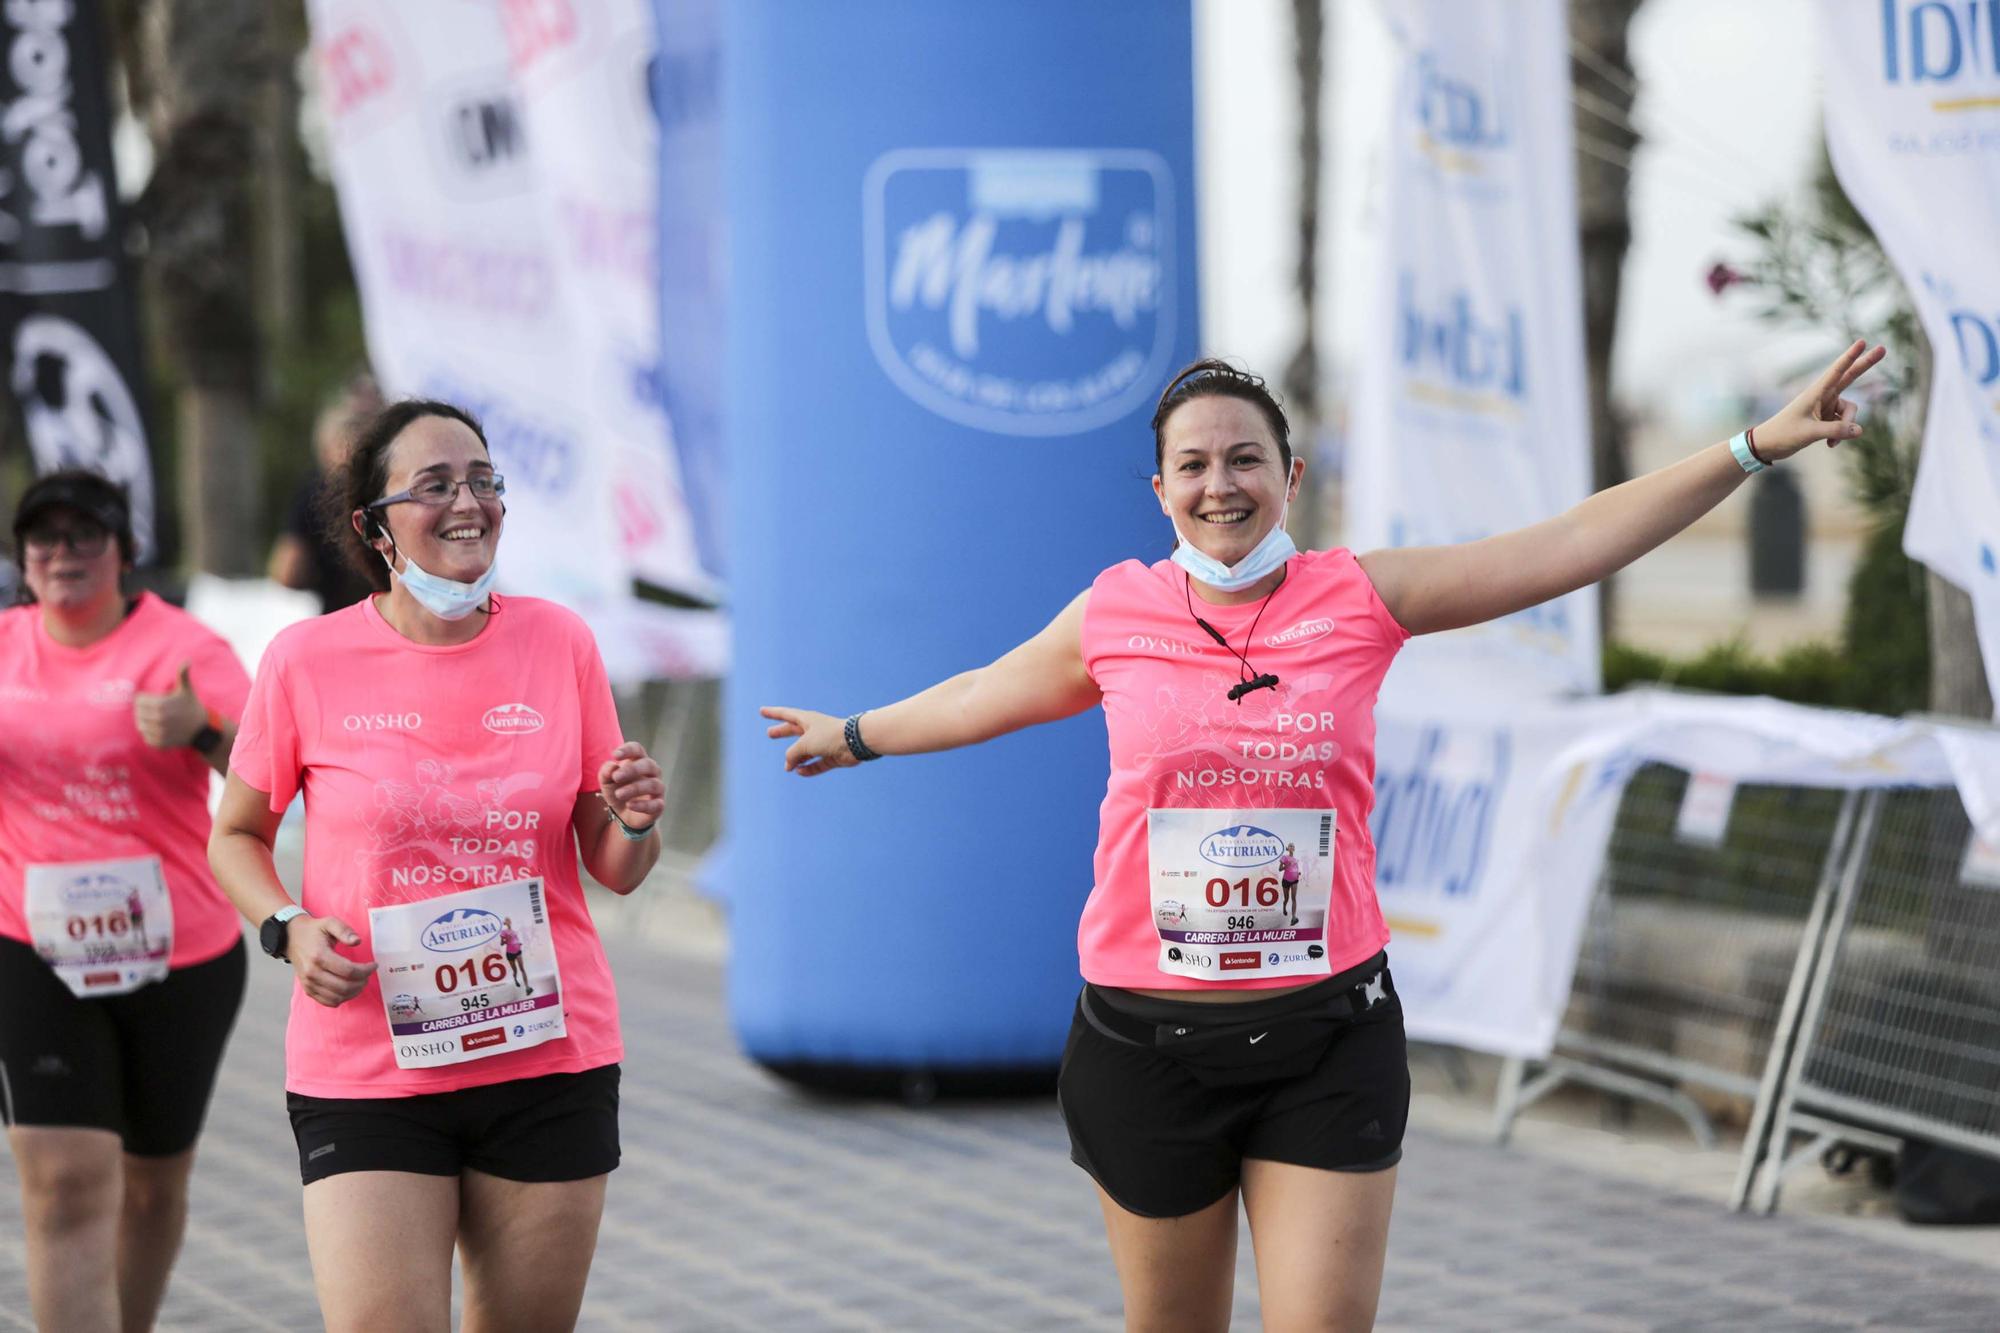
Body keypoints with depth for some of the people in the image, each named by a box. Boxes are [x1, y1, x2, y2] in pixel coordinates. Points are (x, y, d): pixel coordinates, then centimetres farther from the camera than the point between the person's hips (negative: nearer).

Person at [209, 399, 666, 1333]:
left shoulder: (558, 643, 3)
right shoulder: (308, 661, -4)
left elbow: (614, 871, 9)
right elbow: (235, 838, 8)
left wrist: (635, 823, -13)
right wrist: (289, 929, -11)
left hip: (549, 1057, 2)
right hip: (366, 1071, -2)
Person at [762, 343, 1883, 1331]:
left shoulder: (1359, 599, -1)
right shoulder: (1116, 613, 1)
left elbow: (1581, 543, -2)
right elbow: (993, 694, 22)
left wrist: (1757, 447, -6)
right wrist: (856, 736, 38)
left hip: (1328, 1031, -1)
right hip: (1149, 1038, 1)